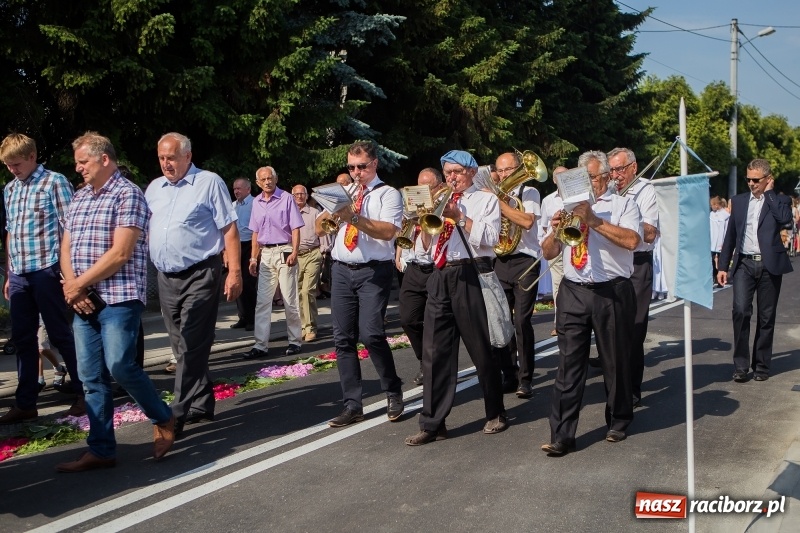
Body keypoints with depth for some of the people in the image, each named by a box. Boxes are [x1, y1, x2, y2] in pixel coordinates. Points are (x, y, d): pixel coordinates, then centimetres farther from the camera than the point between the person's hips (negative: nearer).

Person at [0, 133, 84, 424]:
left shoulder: (54, 182, -4)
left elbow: (68, 228, -7)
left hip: (46, 271, -6)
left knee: (60, 335, 1)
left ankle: (85, 393, 14)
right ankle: (25, 403, 17)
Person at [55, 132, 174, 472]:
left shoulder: (128, 194, -7)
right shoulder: (79, 198, 17)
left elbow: (120, 253, -15)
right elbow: (66, 247, 15)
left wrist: (78, 284, -10)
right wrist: (71, 286, -3)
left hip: (119, 298, -7)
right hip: (84, 301, 7)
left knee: (120, 366, -13)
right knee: (92, 378, 6)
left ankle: (163, 419, 11)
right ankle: (101, 450, 14)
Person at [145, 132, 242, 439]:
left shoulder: (209, 183, -4)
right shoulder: (154, 189, 14)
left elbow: (230, 230, -8)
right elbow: (146, 229, 20)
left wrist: (234, 272, -14)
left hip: (200, 276, -7)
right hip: (166, 278, 7)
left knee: (192, 347, -7)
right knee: (182, 347, 12)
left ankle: (178, 415, -4)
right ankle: (202, 404, 25)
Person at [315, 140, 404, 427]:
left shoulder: (388, 194, 1)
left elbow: (388, 231, -15)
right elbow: (319, 228, 11)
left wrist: (354, 217, -25)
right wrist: (330, 213, -10)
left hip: (373, 272, -5)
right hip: (342, 271, 5)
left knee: (370, 334, -16)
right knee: (343, 338, 3)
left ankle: (393, 392, 7)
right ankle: (352, 405, 11)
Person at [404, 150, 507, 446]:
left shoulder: (486, 199, 8)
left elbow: (489, 238, -7)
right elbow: (426, 244, 15)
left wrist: (459, 216, -10)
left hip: (471, 275, -4)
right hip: (440, 277, 5)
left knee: (481, 347, 2)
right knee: (434, 350, -1)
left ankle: (495, 414, 19)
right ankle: (432, 423, 2)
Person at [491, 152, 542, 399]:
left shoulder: (529, 192, 0)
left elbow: (527, 221, -18)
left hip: (524, 261, -5)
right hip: (499, 262, 5)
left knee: (522, 321, -10)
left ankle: (525, 380, -2)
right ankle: (509, 376, 15)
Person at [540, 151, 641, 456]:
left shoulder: (623, 205, 6)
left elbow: (632, 240, -14)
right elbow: (548, 253, 12)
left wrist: (595, 221, -21)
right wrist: (555, 231, -8)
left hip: (612, 293, -2)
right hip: (573, 293, 3)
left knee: (615, 361, 9)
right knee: (568, 364, -2)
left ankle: (618, 423, 28)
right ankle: (562, 435, -1)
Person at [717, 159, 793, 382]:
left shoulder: (779, 201, 5)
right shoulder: (738, 201, 11)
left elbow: (785, 218, -19)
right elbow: (730, 236, 12)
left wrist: (769, 192, -8)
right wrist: (723, 266, 8)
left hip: (770, 265, -1)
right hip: (744, 264, 1)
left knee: (766, 317, 5)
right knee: (741, 311, -12)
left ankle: (761, 365, 16)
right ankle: (740, 365, -5)